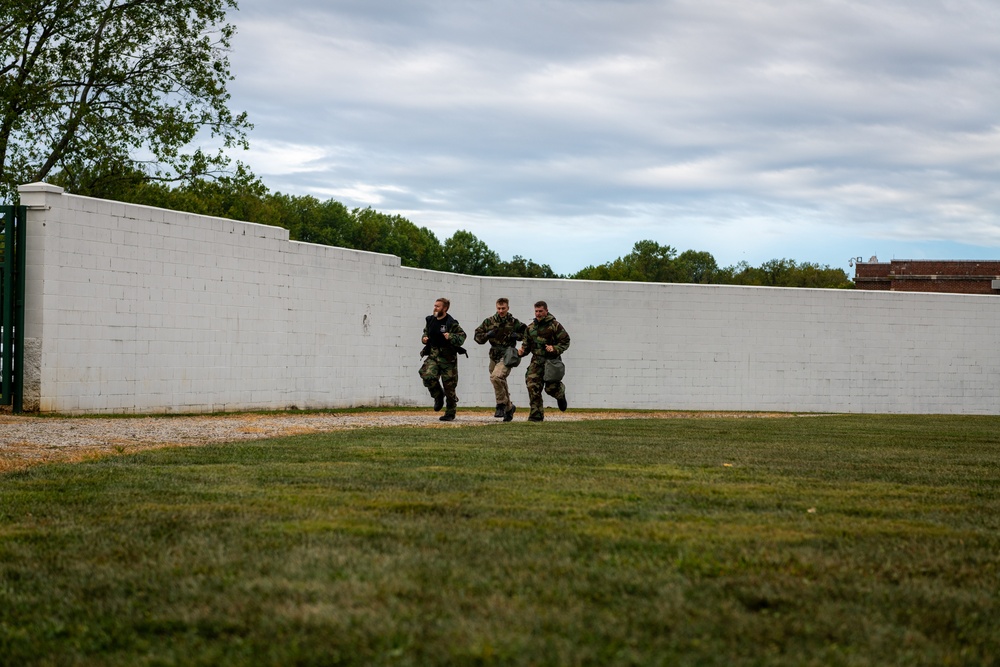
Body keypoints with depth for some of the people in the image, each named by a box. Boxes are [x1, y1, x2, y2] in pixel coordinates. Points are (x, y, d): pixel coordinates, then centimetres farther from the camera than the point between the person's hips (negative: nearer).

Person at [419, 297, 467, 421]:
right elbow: (426, 332, 26)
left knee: (449, 385, 1)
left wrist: (451, 337, -29)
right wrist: (424, 338, 5)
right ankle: (438, 396, 8)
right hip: (433, 355, 4)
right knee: (428, 376, -21)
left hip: (448, 357, -4)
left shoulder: (451, 323, -11)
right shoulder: (430, 320, 8)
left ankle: (450, 413, 15)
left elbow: (462, 337, -12)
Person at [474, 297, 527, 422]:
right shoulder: (489, 321, 6)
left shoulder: (514, 322, -1)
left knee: (496, 377, -28)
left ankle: (501, 404, -17)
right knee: (501, 384, 14)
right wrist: (487, 334, -10)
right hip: (494, 356, 5)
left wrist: (516, 335, -8)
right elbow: (477, 336, 10)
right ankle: (509, 407, 32)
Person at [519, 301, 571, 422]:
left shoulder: (555, 325, -4)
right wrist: (522, 350, -2)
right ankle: (536, 415, -4)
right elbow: (527, 343, 19)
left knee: (551, 387, -5)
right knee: (533, 387, -10)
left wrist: (555, 349, -19)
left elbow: (565, 341, -3)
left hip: (552, 361, -4)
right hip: (536, 361, 4)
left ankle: (561, 395, 35)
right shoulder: (530, 327, 11)